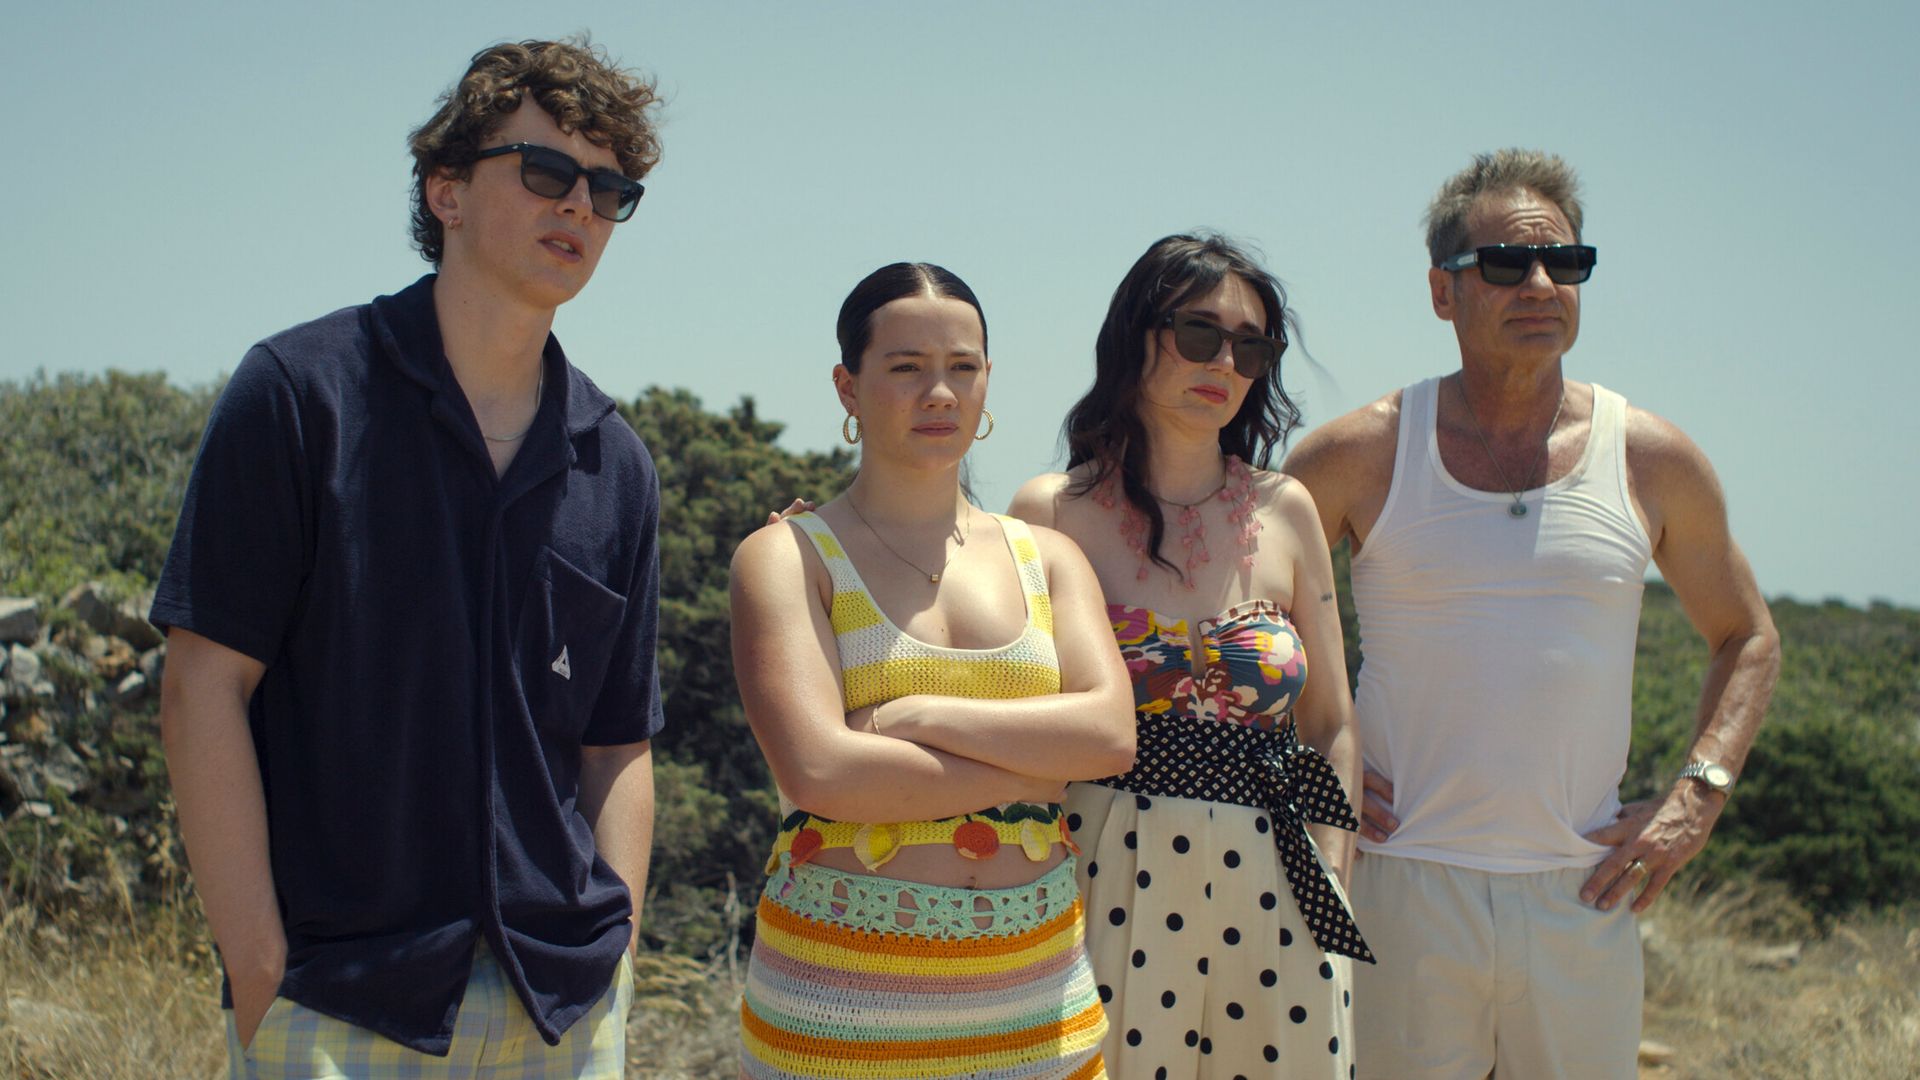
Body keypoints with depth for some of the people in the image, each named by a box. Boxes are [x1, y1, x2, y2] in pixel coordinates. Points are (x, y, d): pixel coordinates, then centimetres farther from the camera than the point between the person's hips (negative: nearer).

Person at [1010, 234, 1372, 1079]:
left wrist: (1334, 882, 4)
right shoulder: (1052, 511, 0)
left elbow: (1332, 725, 11)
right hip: (1107, 882, -2)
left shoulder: (1285, 511, 8)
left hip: (1269, 895, 3)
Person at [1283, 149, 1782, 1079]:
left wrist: (1700, 791, 3)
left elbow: (1747, 637, 17)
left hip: (1584, 896, 2)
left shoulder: (1653, 461, 4)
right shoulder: (1362, 454, -1)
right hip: (1404, 892, -1)